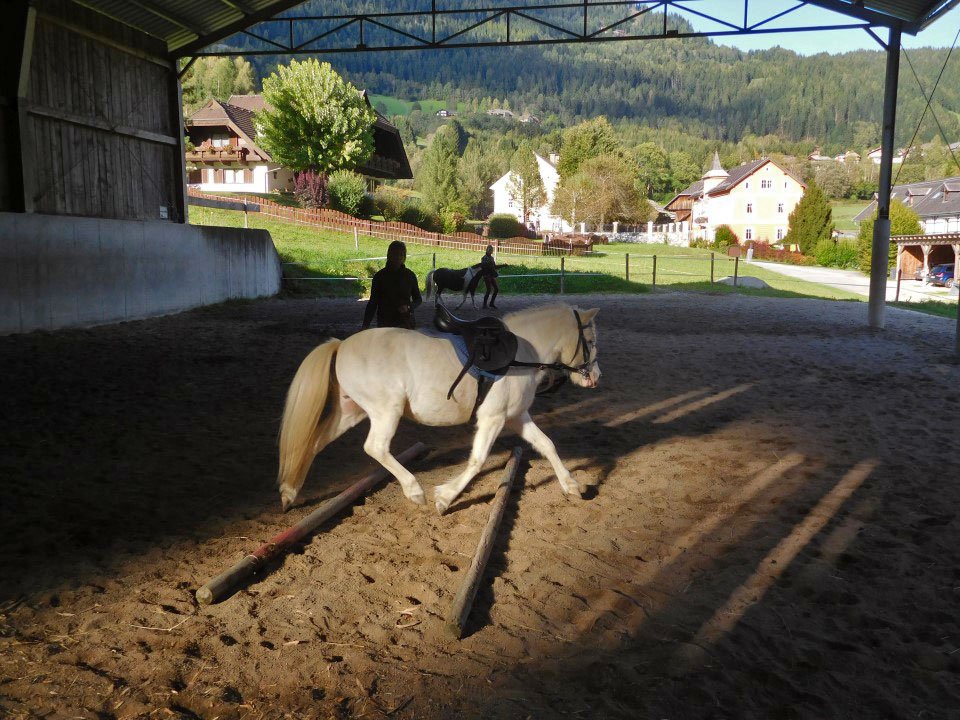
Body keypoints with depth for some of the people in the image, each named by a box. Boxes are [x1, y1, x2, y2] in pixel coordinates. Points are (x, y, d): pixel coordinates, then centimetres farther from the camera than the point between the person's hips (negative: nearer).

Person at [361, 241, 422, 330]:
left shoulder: (409, 275, 4)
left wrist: (409, 307, -10)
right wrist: (365, 325, -9)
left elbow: (418, 299, 12)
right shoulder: (380, 276, 1)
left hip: (405, 322, 1)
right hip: (385, 322, -1)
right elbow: (373, 302, 2)